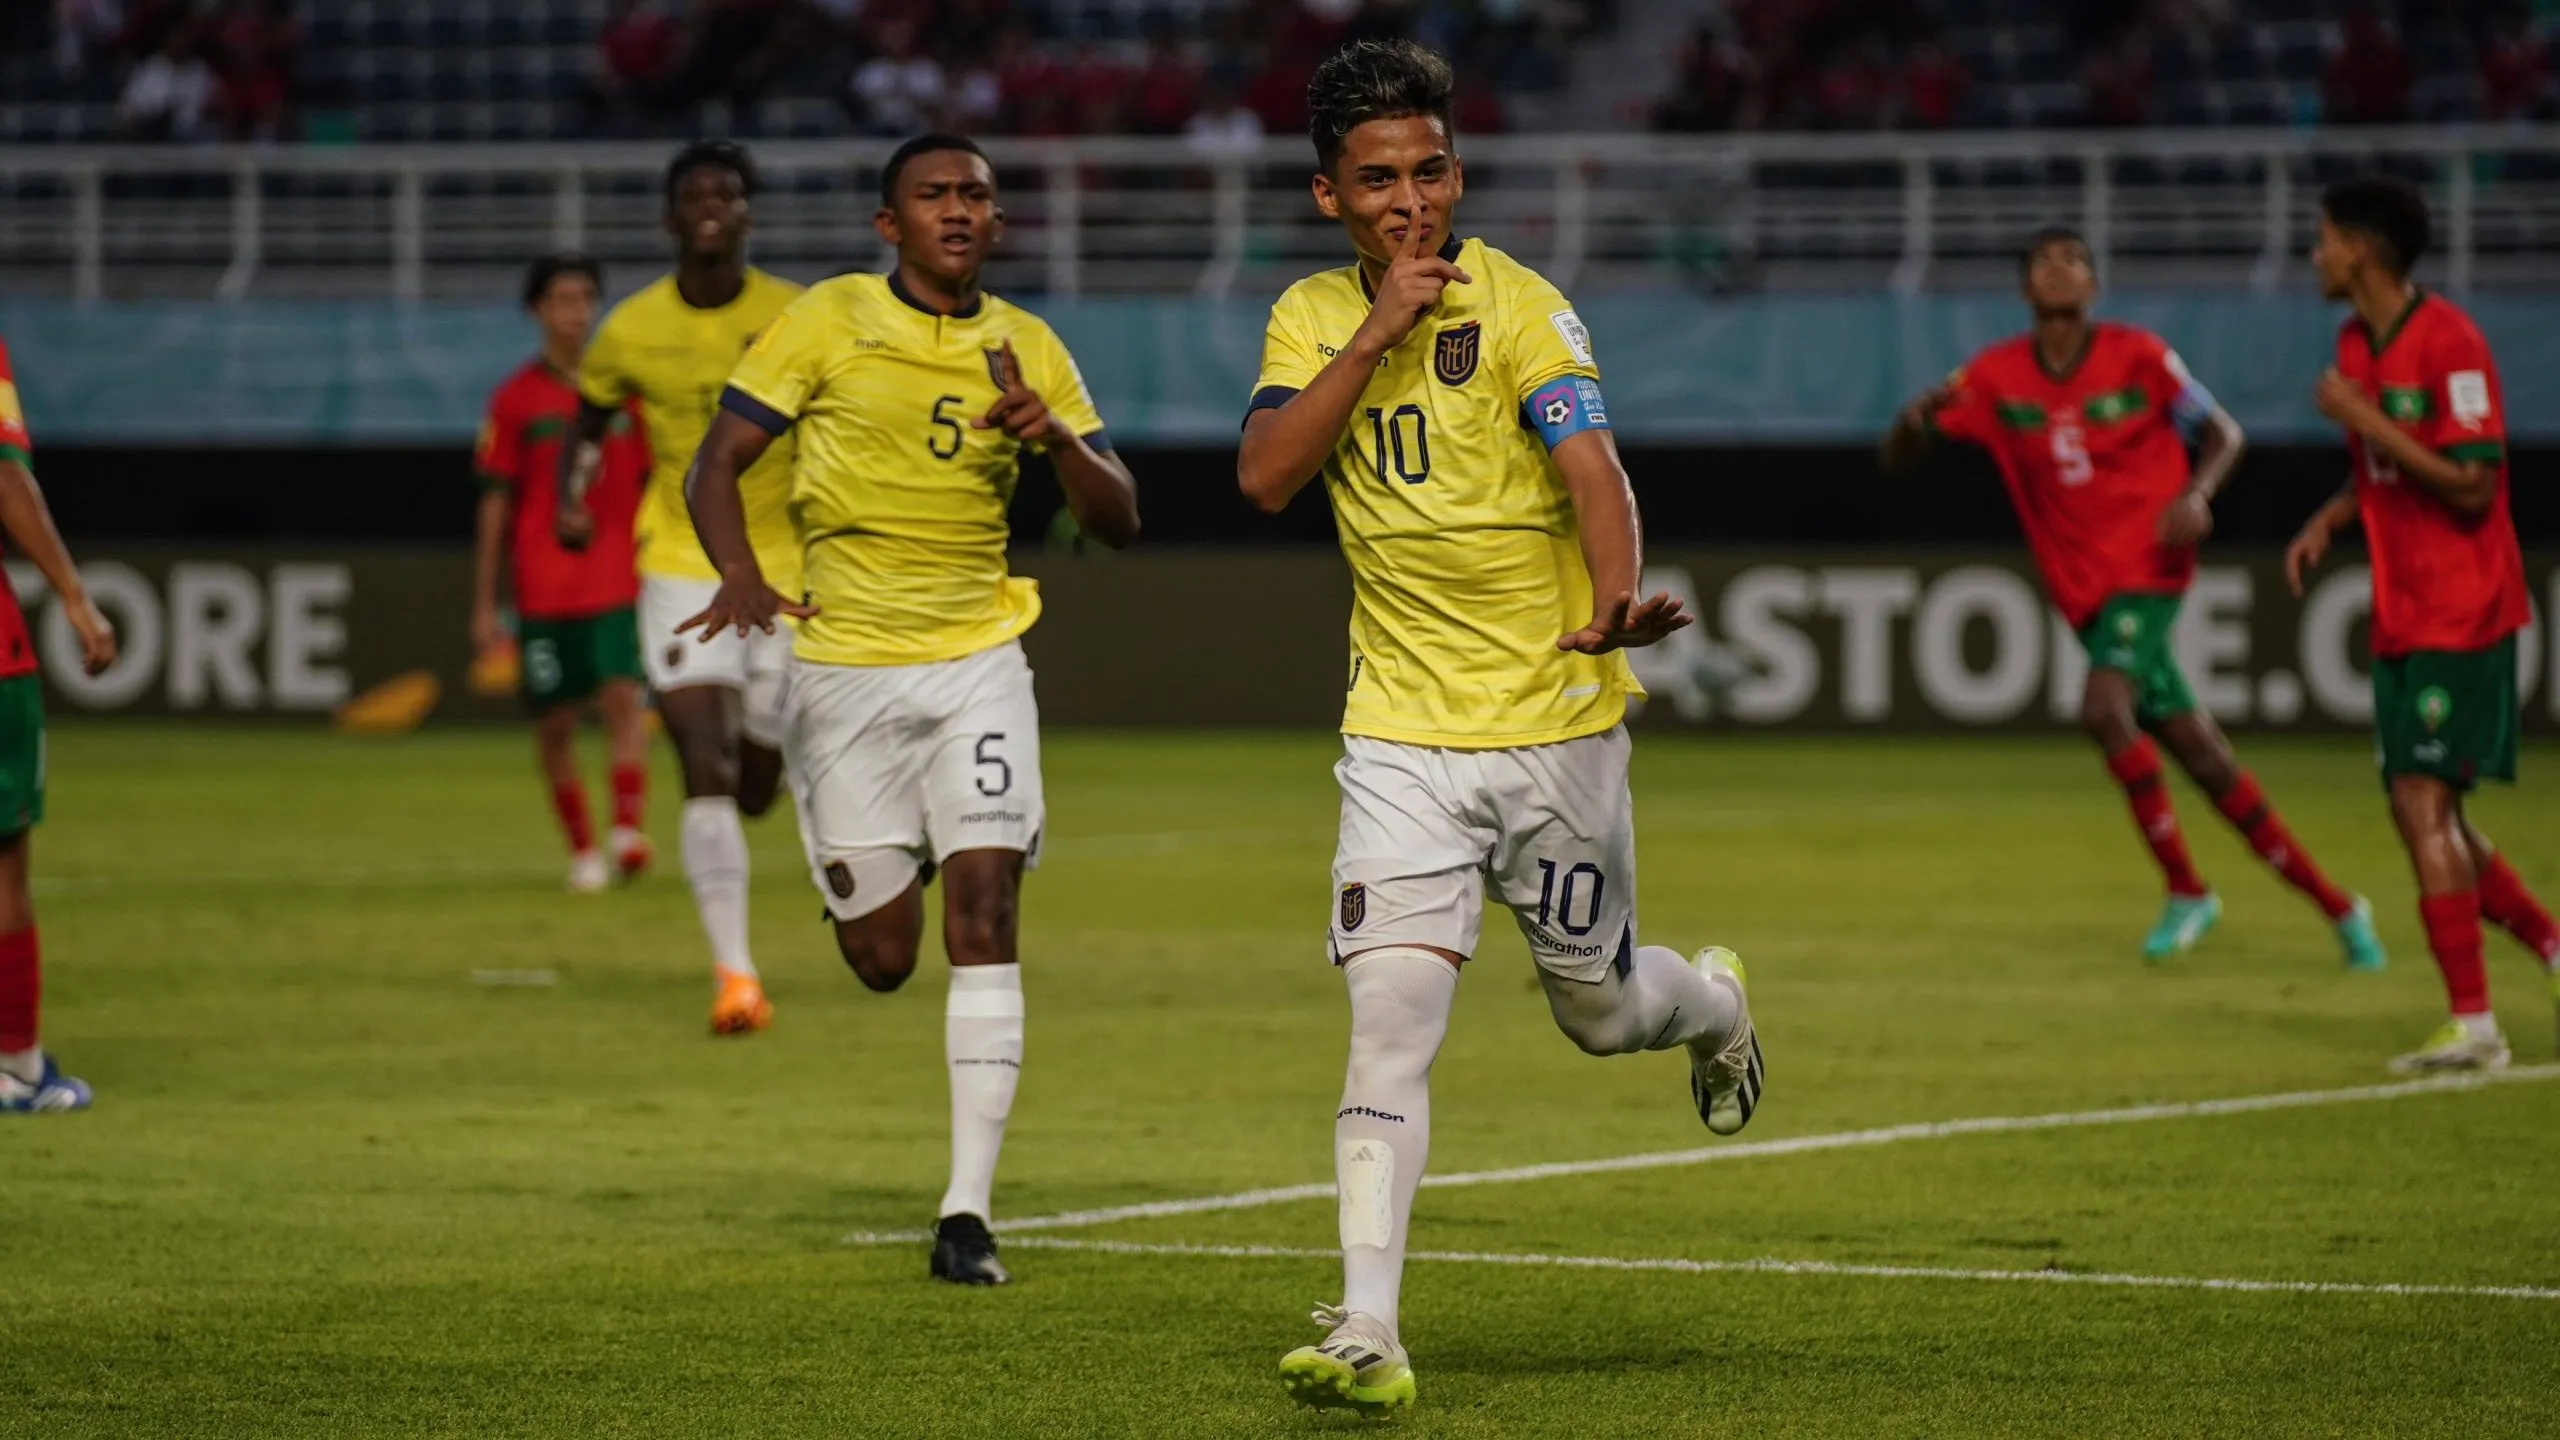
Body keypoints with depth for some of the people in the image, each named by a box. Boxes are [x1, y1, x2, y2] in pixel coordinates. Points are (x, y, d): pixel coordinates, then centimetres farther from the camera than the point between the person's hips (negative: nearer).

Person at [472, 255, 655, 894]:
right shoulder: (517, 398, 2)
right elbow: (496, 503, 3)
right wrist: (484, 604, 1)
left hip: (620, 581, 0)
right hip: (544, 587, 0)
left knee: (625, 698, -17)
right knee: (555, 721, 4)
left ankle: (628, 829, -24)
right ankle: (582, 849, 18)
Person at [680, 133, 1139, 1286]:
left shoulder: (1026, 348, 6)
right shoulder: (828, 323, -2)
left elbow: (1118, 522, 5)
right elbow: (715, 465, -3)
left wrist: (1058, 438, -16)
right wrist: (741, 576, -23)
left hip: (978, 661, 2)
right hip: (845, 663, -1)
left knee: (984, 910, -14)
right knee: (882, 958, -1)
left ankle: (967, 1212, -12)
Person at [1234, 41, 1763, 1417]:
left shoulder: (1516, 306, -10)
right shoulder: (1312, 318, 4)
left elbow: (1591, 469, -21)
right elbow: (1265, 476, -9)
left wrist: (1614, 606, -40)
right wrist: (1376, 333, -16)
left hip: (1555, 723, -2)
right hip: (1402, 729, 2)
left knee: (1599, 1009, 13)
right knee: (1388, 1020, -13)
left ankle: (1713, 1004, 50)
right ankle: (1368, 1337, -16)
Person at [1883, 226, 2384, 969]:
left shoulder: (2137, 356, -4)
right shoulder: (1995, 377, 3)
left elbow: (2224, 434, 4)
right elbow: (1898, 458, 5)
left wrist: (2196, 495, -17)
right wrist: (1915, 421, -19)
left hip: (2148, 566, -4)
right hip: (2086, 591, 4)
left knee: (2104, 705, -27)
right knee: (2204, 760, 2)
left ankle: (2186, 892, -12)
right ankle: (2334, 905, 13)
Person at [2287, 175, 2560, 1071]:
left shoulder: (2448, 342, -16)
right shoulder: (2357, 347, 12)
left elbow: (2471, 486, -19)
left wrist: (2367, 420, -21)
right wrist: (2327, 524, 5)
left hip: (2462, 616, -9)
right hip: (2401, 619, 9)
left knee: (2424, 804, -14)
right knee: (2425, 817, 9)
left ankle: (2473, 1024, -12)